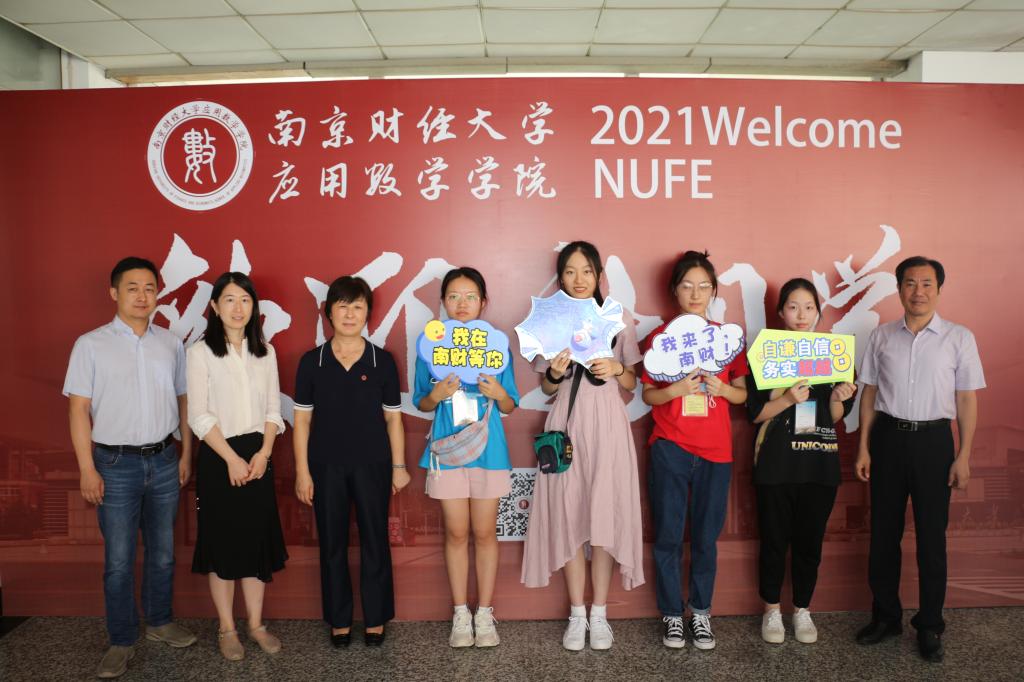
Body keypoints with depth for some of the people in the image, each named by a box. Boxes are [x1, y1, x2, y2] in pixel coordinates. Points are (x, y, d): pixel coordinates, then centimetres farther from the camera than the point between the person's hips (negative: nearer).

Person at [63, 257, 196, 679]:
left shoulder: (171, 344, 6)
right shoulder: (91, 345, -4)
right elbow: (79, 409, -5)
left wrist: (187, 454, 7)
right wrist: (87, 470, -9)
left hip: (164, 461, 3)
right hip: (116, 464, -3)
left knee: (163, 552, 14)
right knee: (119, 560, 4)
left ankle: (159, 622, 32)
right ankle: (122, 641, 19)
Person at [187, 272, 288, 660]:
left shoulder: (265, 352, 7)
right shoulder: (201, 352, -5)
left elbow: (273, 408, 6)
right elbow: (199, 416, -10)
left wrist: (263, 453, -6)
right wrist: (232, 458, -14)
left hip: (257, 456, 4)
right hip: (218, 458, -4)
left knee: (258, 540, 8)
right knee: (222, 542, 5)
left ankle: (256, 624, 21)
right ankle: (226, 628, 19)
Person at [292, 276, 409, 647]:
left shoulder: (382, 361, -2)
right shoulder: (311, 362, 0)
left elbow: (393, 418, 2)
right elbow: (302, 420, 2)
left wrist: (399, 466, 1)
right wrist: (302, 471, -1)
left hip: (372, 464, 0)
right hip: (325, 466, 1)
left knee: (375, 541, 7)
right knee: (332, 543, 10)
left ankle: (376, 619, 23)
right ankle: (339, 620, 26)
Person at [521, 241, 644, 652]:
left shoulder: (619, 319, 5)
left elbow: (632, 384, 9)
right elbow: (546, 389, 10)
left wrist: (617, 370, -12)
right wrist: (555, 374, -11)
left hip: (607, 425, -1)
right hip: (566, 425, 1)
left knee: (605, 515, -1)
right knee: (568, 516, 2)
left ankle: (599, 614, 14)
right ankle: (577, 614, 16)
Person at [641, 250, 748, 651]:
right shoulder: (660, 336, 1)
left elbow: (742, 394, 8)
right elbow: (647, 394, 0)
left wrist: (721, 387, -13)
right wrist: (678, 388, -18)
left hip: (715, 451, 1)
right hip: (670, 448, -1)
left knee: (706, 536, 7)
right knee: (668, 535, 3)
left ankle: (701, 612, 23)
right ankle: (672, 614, 18)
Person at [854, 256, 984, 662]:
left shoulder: (959, 338, -1)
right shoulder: (881, 336, 4)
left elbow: (967, 400, 1)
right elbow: (869, 393, 7)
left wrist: (963, 457, -3)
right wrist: (863, 448, 3)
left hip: (933, 439, -2)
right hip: (888, 437, 2)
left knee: (931, 537, 5)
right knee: (883, 533, 9)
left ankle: (930, 626, 20)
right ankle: (886, 616, 24)